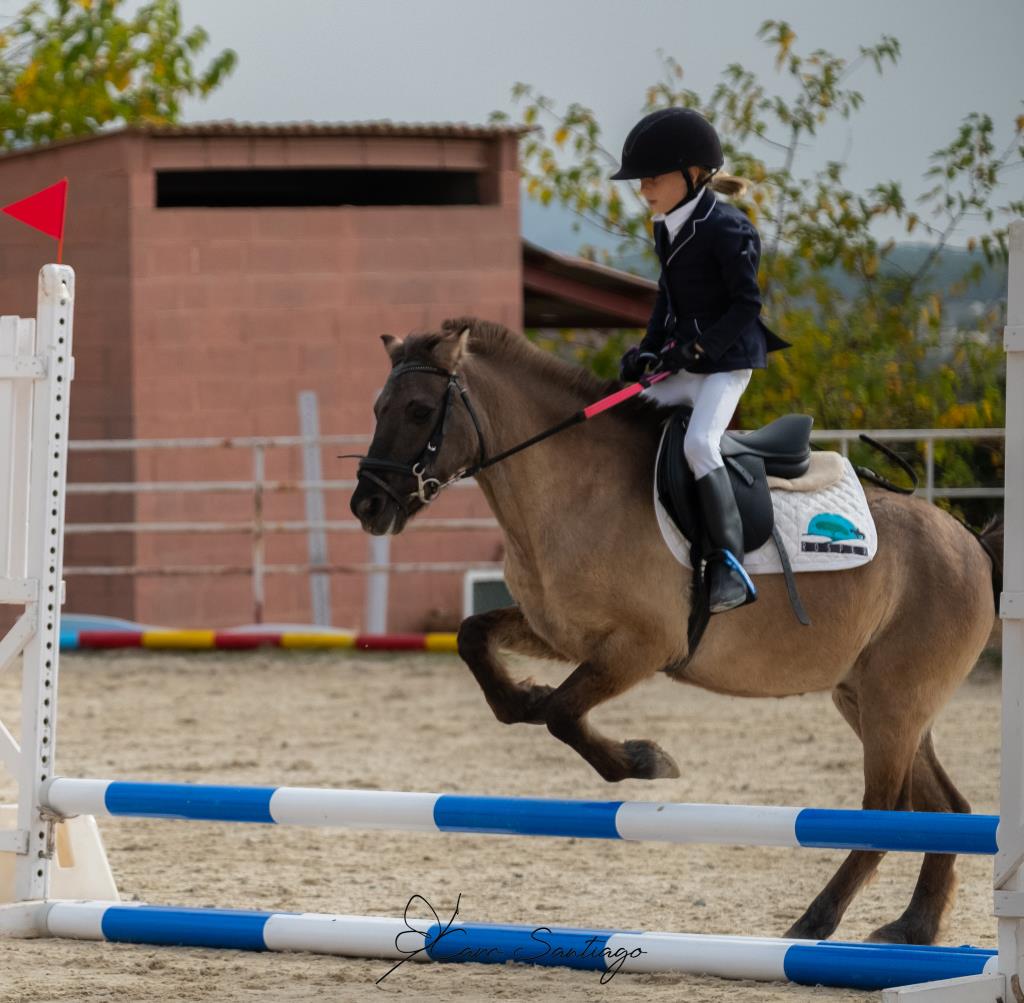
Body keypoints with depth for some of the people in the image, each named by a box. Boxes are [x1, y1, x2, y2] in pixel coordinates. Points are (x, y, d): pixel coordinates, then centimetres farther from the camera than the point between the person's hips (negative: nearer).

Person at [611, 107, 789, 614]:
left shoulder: (723, 229, -16)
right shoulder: (665, 230, 11)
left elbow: (747, 303, -17)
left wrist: (697, 348, -22)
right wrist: (649, 349, 7)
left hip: (726, 359, -9)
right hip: (683, 364, 10)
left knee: (699, 441, -27)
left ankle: (730, 567, -29)